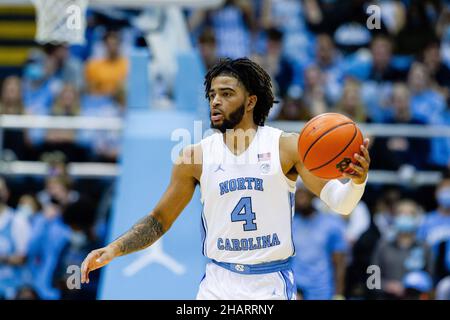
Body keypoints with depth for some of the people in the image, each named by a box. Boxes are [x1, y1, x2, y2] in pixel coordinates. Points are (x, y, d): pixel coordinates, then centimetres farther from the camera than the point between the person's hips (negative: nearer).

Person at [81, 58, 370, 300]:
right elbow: (159, 220, 10)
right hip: (219, 287, 2)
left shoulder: (287, 147, -4)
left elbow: (340, 201, -8)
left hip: (273, 287, -2)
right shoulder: (195, 157, 3)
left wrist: (357, 181, -30)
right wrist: (114, 250, -3)